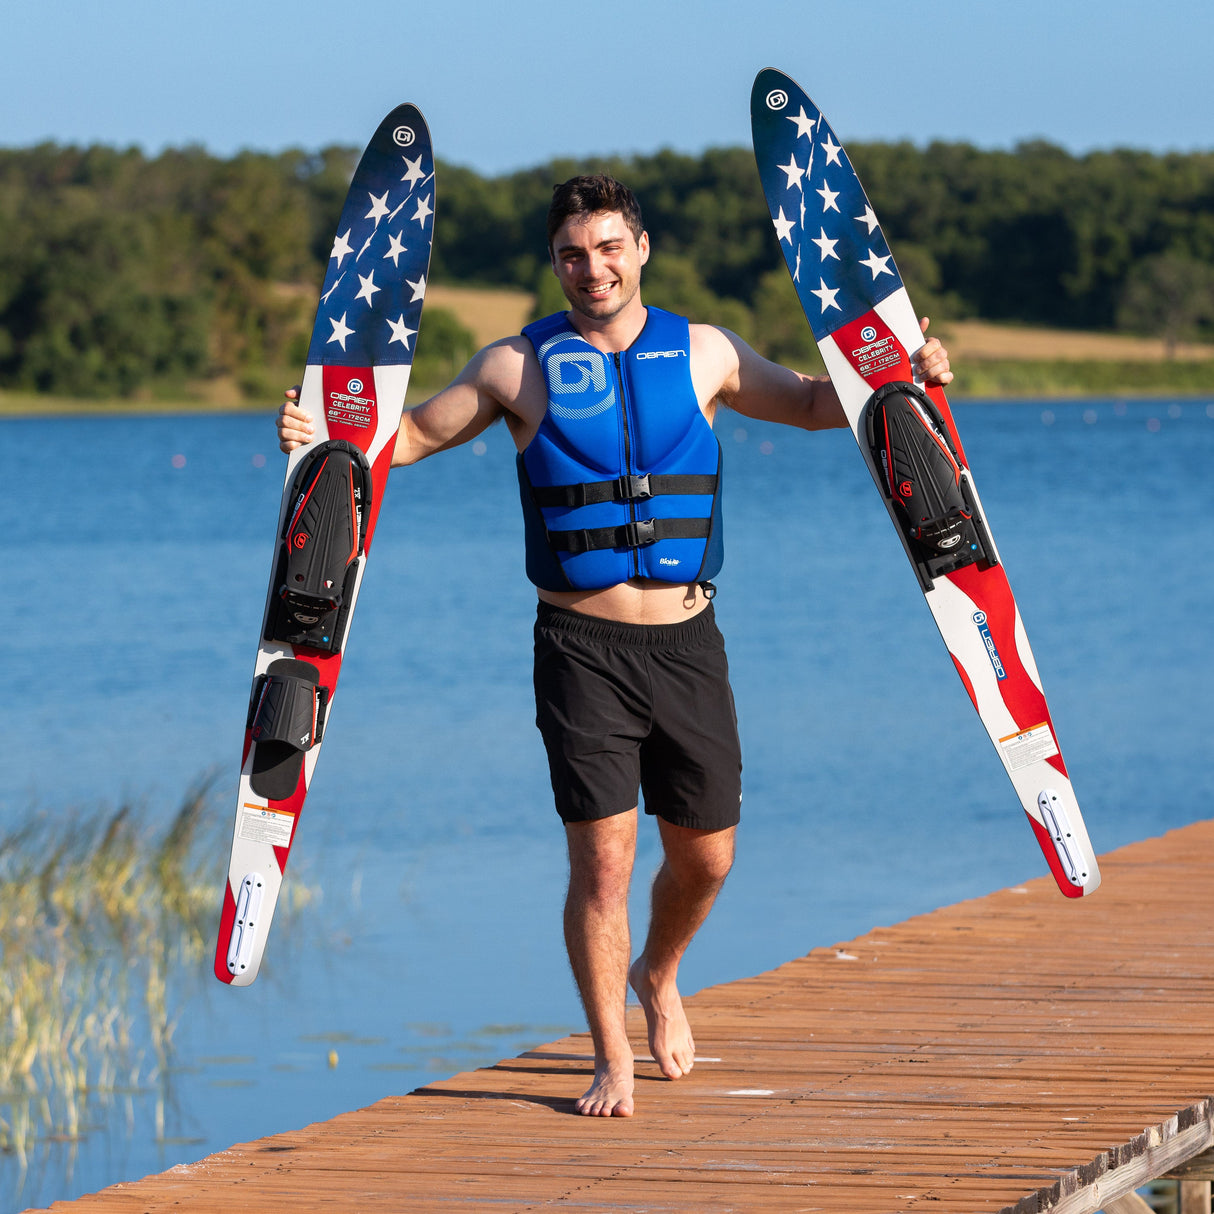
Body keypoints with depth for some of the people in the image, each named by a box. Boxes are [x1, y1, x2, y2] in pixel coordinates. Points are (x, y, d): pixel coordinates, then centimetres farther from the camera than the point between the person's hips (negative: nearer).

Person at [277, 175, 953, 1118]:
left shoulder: (703, 355, 7)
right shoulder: (521, 367, 2)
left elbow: (812, 404, 19)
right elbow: (412, 436, 8)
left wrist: (897, 377, 3)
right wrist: (322, 436, -9)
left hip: (686, 642, 2)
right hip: (583, 646, -2)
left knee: (707, 855, 8)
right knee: (603, 859, -7)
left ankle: (657, 977, 40)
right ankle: (613, 1060, 6)